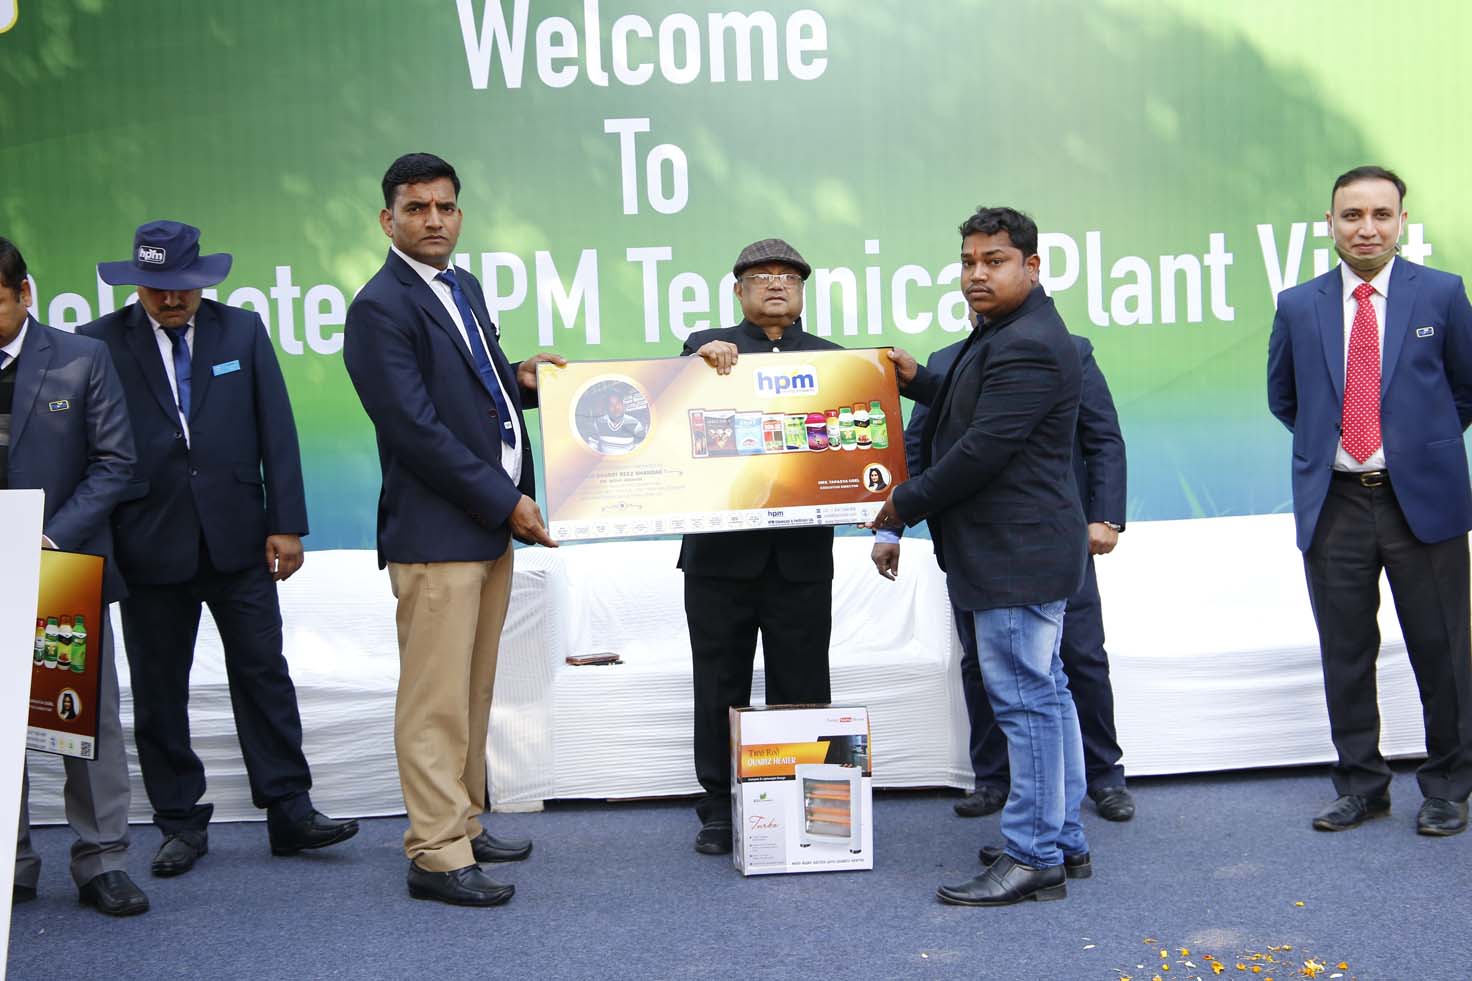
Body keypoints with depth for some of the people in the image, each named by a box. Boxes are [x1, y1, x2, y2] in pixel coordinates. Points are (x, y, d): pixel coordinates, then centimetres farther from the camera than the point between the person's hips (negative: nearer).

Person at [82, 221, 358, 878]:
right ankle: (181, 824, 19)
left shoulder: (242, 332, 4)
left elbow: (276, 432, 3)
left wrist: (286, 524, -2)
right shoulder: (100, 343, -1)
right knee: (158, 689, 7)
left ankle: (289, 811, 13)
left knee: (264, 673, 5)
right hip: (149, 546, -1)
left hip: (237, 539, 1)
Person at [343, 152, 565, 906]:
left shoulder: (463, 288, 15)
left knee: (473, 694, 16)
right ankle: (436, 857, 4)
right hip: (436, 531, -9)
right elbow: (415, 429, -18)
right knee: (436, 701, -3)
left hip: (491, 526, 9)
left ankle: (463, 826, 27)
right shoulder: (381, 307, -12)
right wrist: (505, 502, -16)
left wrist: (518, 380, 4)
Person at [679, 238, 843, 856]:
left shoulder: (831, 358, 10)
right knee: (720, 685, 8)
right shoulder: (707, 347, 8)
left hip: (802, 551, 1)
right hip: (721, 549, 0)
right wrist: (702, 360, -21)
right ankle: (718, 810, 19)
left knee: (801, 688, 6)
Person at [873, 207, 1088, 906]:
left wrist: (906, 504, -12)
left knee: (1025, 697, -7)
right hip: (1022, 550, 12)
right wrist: (919, 381, 17)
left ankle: (1034, 858, -1)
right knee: (1042, 692, 16)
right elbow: (975, 409, 32)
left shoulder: (1027, 345, -18)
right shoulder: (1005, 334, 18)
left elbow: (983, 449, -22)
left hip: (1017, 553, -12)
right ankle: (1063, 840, 25)